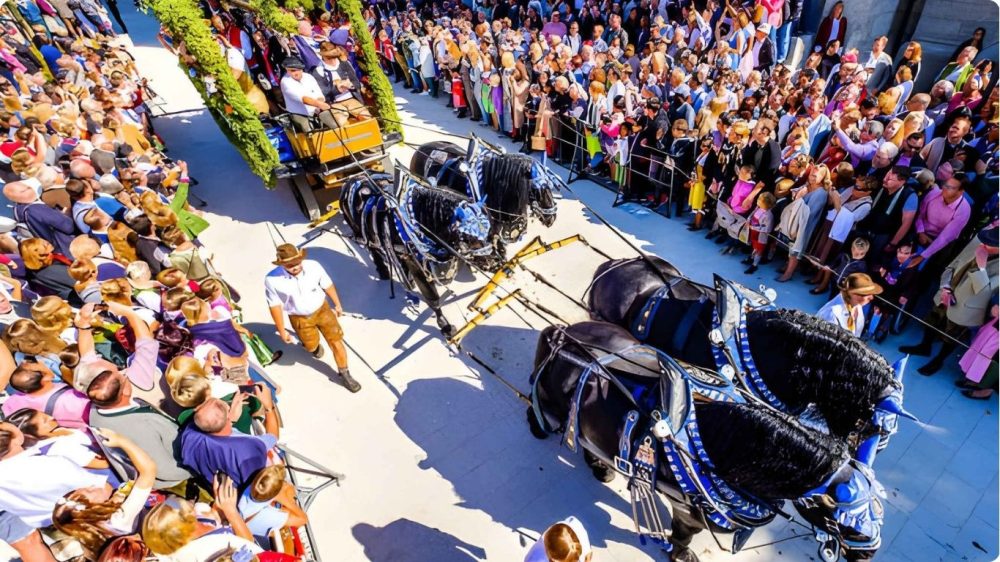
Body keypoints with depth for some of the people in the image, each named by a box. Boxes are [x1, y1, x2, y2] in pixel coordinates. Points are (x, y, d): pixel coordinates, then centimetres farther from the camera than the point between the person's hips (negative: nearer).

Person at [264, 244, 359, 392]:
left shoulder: (313, 266, -25)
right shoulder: (272, 280, -28)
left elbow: (328, 285, -6)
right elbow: (275, 306, -13)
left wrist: (337, 304, 8)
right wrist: (282, 331, -4)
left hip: (322, 309, 0)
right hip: (300, 318, 0)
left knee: (337, 343, 0)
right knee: (311, 346, 22)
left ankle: (345, 375, 23)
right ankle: (314, 345, 62)